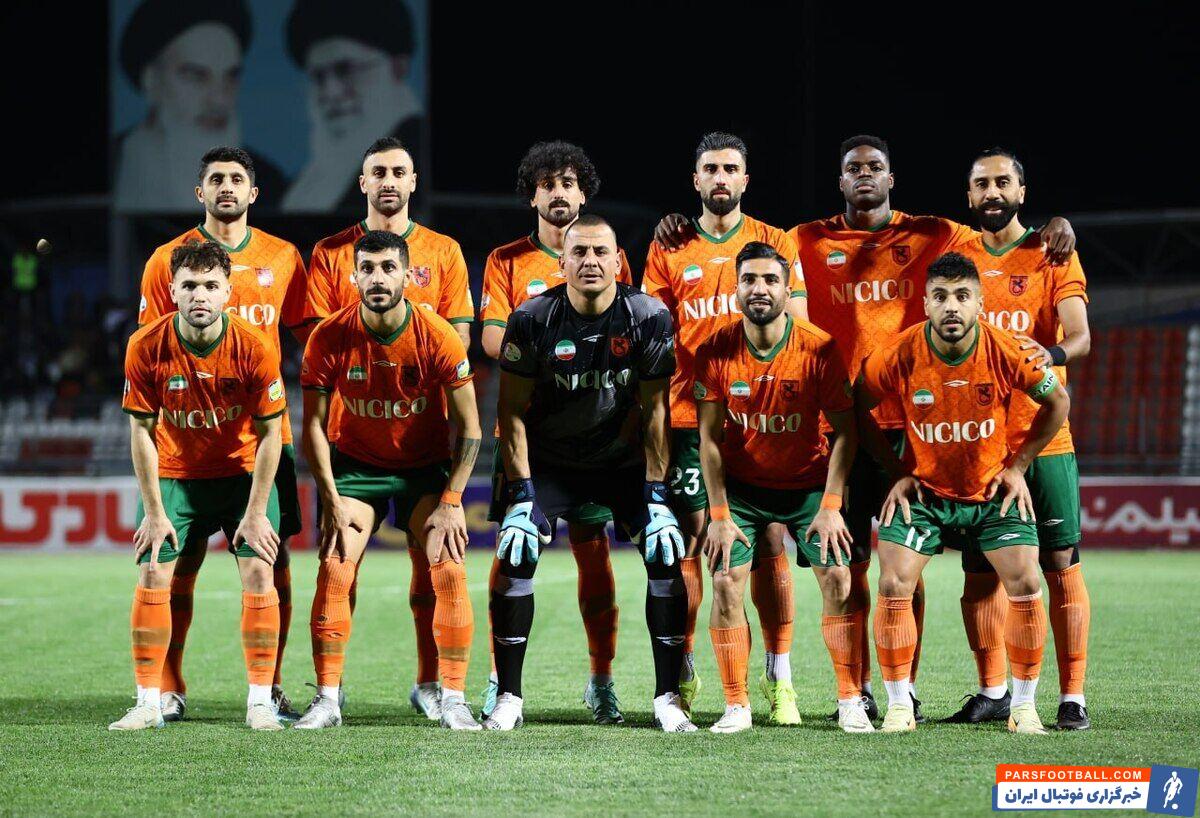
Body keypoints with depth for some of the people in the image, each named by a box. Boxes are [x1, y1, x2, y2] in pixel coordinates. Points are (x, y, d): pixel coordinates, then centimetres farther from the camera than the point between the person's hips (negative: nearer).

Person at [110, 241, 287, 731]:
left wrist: (256, 512, -13)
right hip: (174, 475, 1)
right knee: (153, 575, -9)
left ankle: (260, 702, -4)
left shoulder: (252, 347, -20)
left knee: (258, 572, -12)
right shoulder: (146, 347, -17)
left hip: (243, 473, -1)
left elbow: (269, 433, -11)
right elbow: (142, 431, -8)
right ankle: (148, 703, -1)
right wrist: (154, 511, -9)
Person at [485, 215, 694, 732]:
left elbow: (654, 410, -7)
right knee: (515, 554, -16)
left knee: (667, 555, -13)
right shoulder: (532, 320, -14)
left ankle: (668, 699, -5)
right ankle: (508, 699, -6)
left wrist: (656, 494, -11)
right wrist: (522, 494, -14)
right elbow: (512, 410, -8)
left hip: (623, 459, 1)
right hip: (549, 460, -1)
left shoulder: (649, 318, -13)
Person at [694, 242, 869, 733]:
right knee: (725, 581, -11)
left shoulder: (819, 349, -17)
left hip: (807, 483, -1)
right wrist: (719, 514, -13)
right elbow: (709, 438, -8)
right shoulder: (715, 352, -13)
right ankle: (736, 706, -2)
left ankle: (851, 701, 0)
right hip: (740, 485, 1)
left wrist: (830, 506, -16)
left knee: (838, 578, -10)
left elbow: (844, 430, -11)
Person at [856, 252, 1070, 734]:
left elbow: (1057, 401, -2)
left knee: (1025, 586, -10)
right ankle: (899, 706, 1)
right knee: (894, 587, -12)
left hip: (994, 490, 0)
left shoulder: (1007, 352, -20)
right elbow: (858, 406, -2)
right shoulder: (899, 356, -20)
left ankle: (1023, 706, 5)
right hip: (921, 490, 0)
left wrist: (1018, 465, -3)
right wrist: (895, 471, -4)